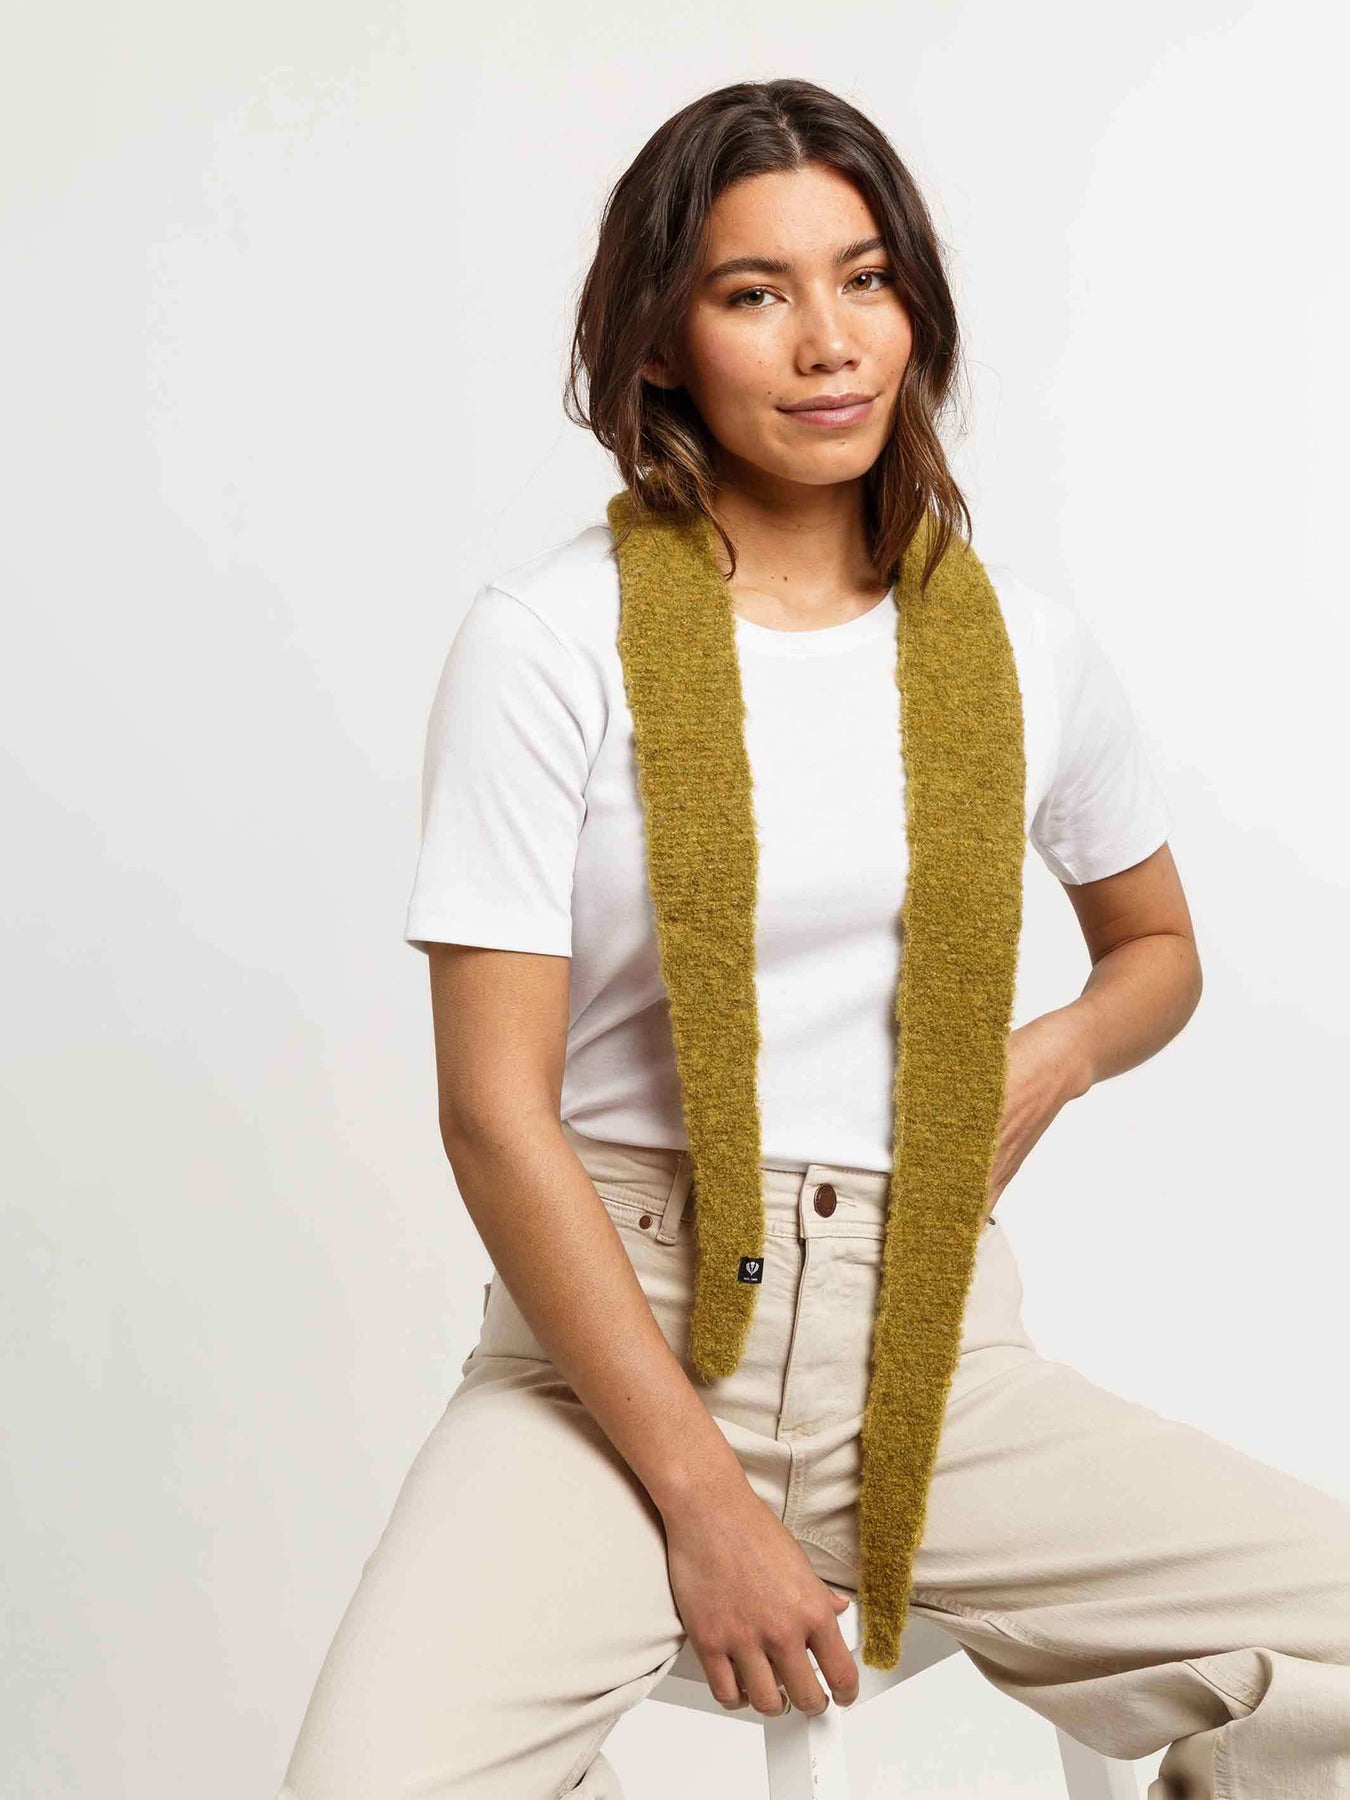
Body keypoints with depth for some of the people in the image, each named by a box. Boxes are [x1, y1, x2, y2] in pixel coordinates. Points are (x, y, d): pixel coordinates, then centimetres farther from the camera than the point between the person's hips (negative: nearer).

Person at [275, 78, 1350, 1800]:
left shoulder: (1019, 643, 6)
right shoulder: (548, 642, -6)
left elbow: (1159, 947, 24)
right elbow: (495, 1111, -9)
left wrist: (1051, 1056, 0)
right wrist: (701, 1495, -12)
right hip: (610, 1343, -3)